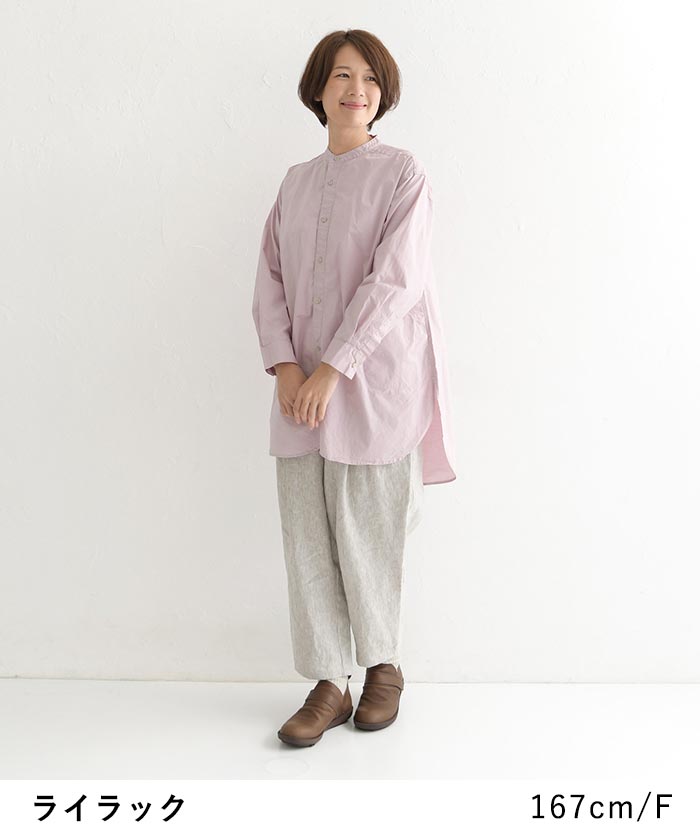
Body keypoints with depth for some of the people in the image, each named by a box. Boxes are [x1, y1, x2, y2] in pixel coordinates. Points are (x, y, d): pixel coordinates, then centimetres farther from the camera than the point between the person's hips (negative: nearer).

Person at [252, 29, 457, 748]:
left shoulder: (403, 174, -1)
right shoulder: (296, 182, 14)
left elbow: (393, 282, -11)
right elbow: (270, 278, 9)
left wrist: (333, 369, -17)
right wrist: (284, 364, -6)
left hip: (374, 381, -4)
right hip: (303, 386, 5)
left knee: (366, 535, 2)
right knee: (306, 535, 3)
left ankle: (383, 667, 26)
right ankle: (328, 686, 16)